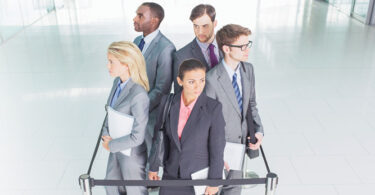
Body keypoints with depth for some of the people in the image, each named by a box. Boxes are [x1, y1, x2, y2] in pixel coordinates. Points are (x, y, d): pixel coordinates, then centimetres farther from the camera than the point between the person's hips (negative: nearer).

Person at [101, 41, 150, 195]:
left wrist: (111, 145, -14)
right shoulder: (118, 82, -6)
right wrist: (106, 135, -6)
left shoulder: (139, 95, -32)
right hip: (116, 148, 8)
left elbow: (138, 137, -27)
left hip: (132, 153, -7)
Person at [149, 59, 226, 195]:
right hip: (172, 175, 3)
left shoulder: (213, 107, -20)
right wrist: (153, 167, 8)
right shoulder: (168, 102, -10)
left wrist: (214, 181, -9)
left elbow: (217, 147, -14)